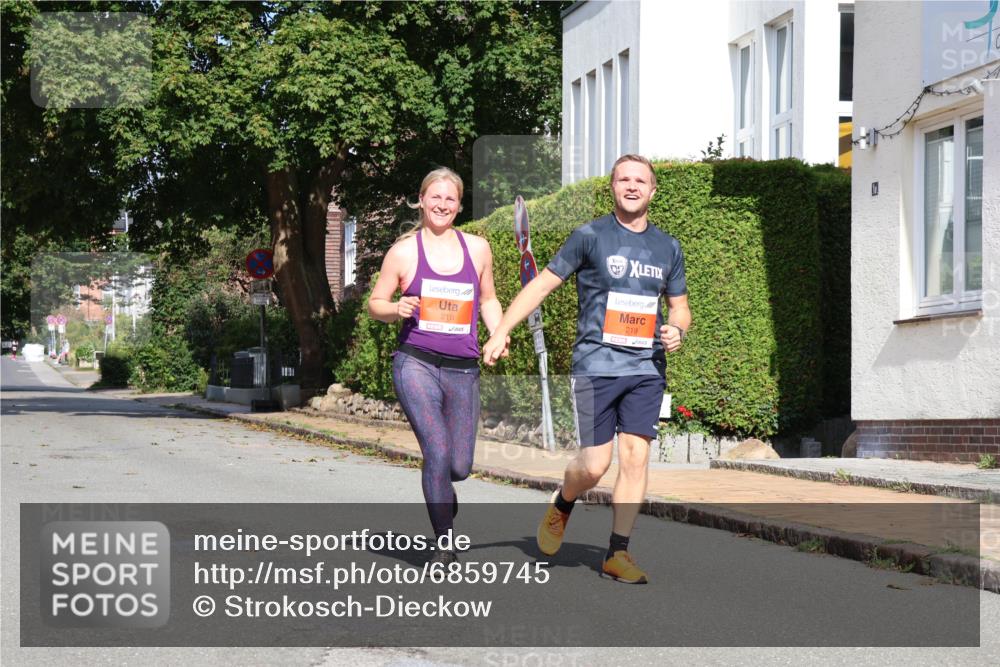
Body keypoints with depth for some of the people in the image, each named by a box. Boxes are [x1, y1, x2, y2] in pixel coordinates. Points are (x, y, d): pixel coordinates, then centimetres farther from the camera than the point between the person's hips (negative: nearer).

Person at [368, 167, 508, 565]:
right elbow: (374, 304, 9)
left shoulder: (477, 248, 11)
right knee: (438, 453, -16)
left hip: (463, 371, 3)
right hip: (416, 364, -3)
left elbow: (488, 300, 23)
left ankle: (440, 490, 41)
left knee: (460, 466, 3)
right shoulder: (404, 251, 3)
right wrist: (397, 309, -13)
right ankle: (445, 544, -3)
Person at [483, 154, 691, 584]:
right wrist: (500, 332, -5)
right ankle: (561, 506, 26)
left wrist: (677, 330, -2)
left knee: (635, 457, -5)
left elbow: (680, 307, 22)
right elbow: (542, 284, 2)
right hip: (596, 366, -3)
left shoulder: (668, 248, 13)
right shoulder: (590, 236, 1)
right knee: (595, 465, -7)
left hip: (646, 369, 3)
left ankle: (618, 554, 3)